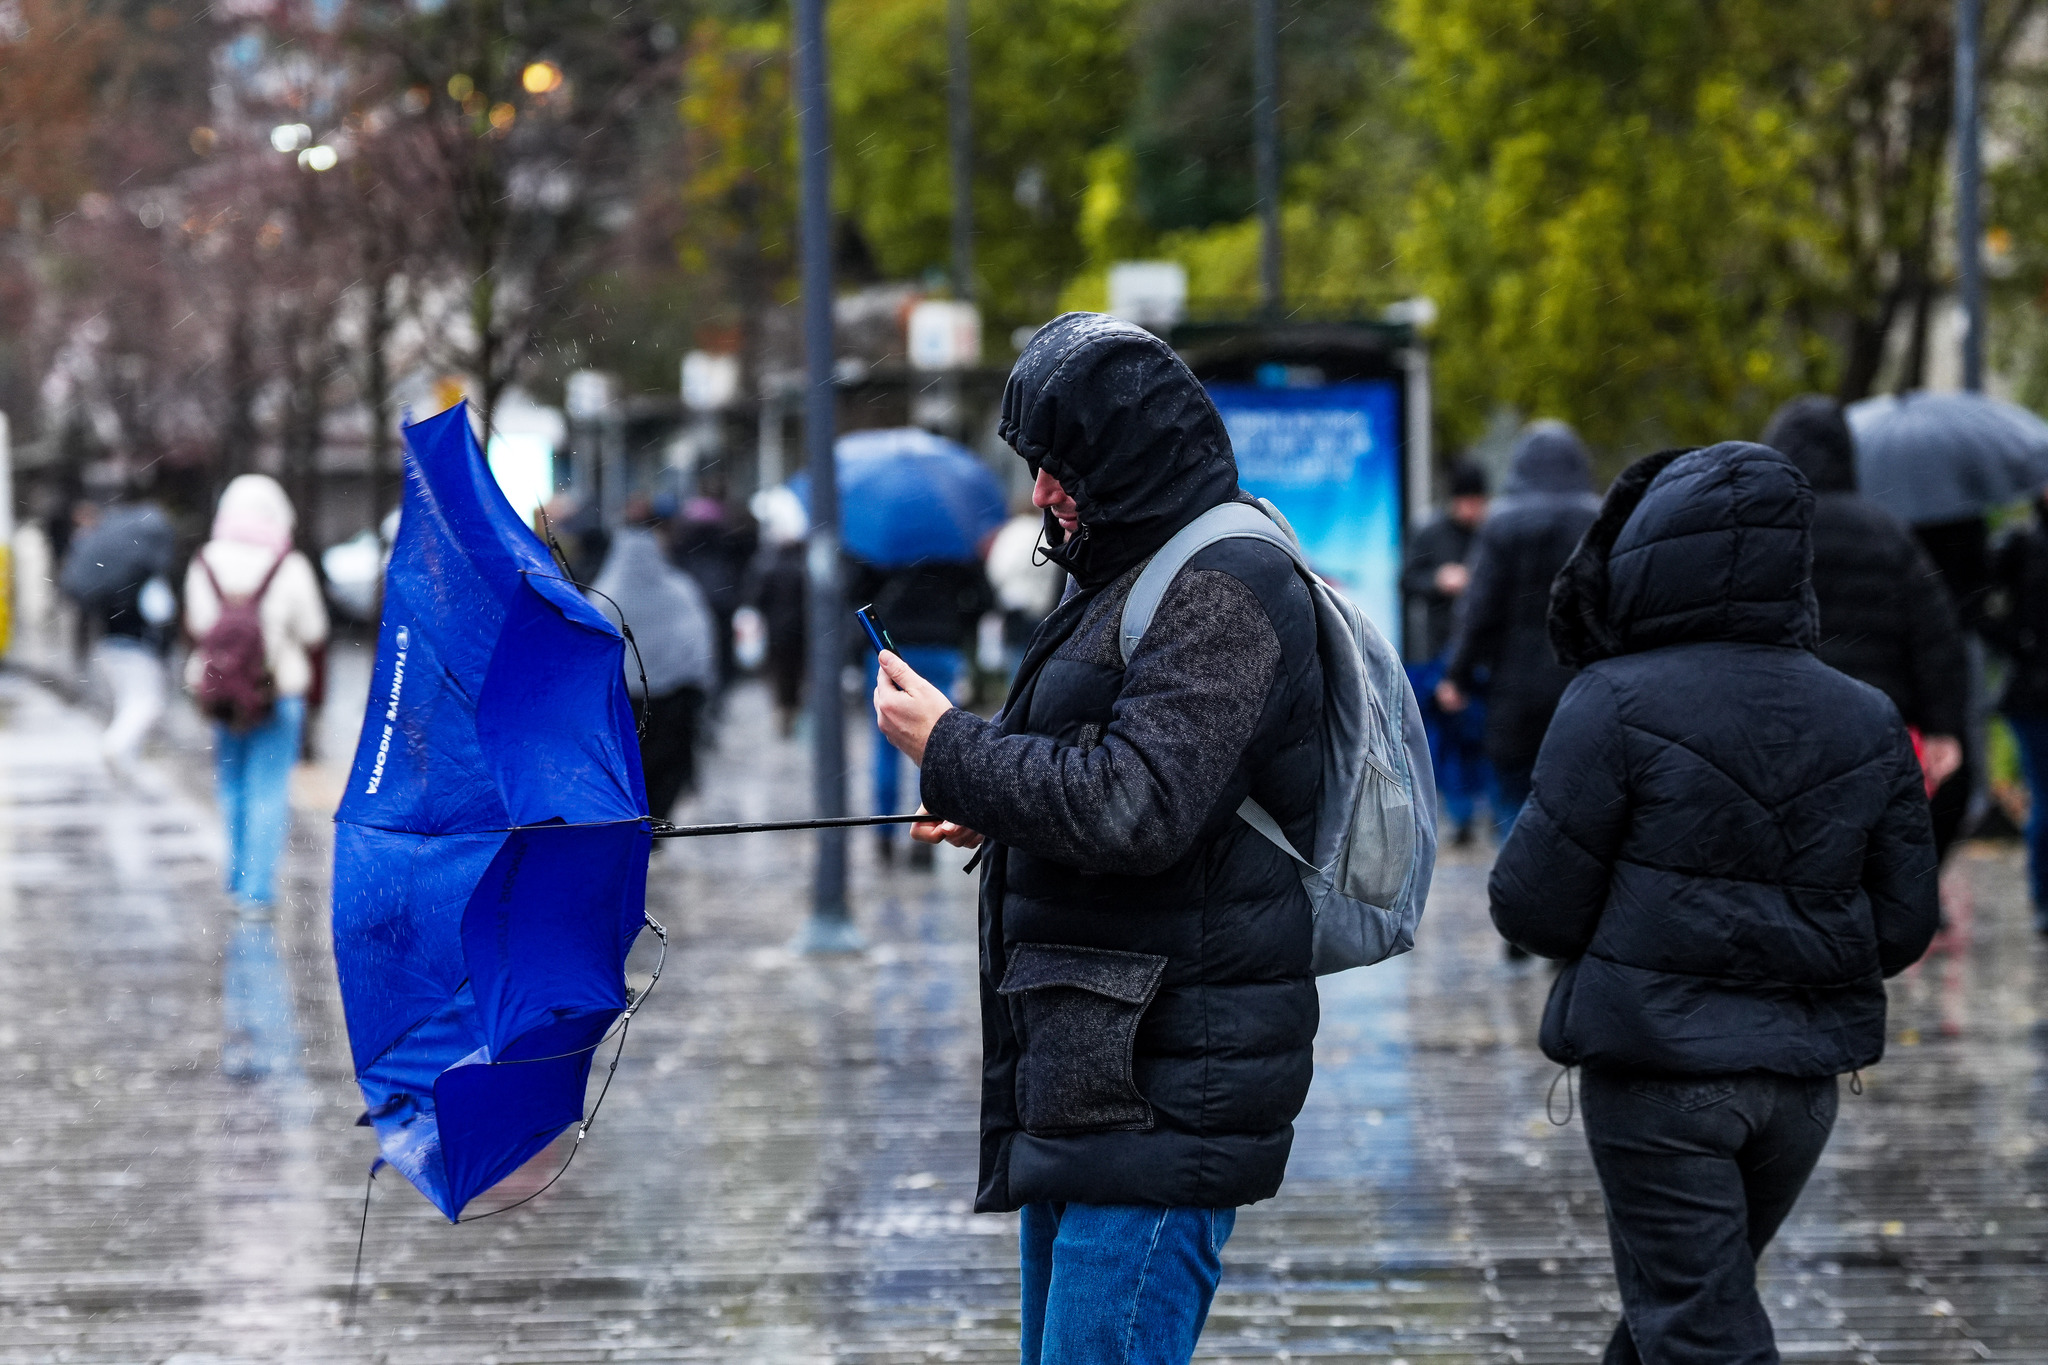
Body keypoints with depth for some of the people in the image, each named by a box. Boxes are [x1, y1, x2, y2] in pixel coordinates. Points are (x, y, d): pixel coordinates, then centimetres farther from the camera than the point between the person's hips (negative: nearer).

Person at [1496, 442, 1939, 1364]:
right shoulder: (1865, 723, 3)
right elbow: (1903, 925, 5)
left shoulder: (1619, 707, -13)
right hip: (1801, 1078, 6)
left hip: (1659, 1068, -6)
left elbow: (1534, 907, -10)